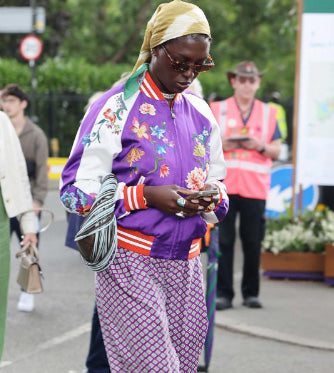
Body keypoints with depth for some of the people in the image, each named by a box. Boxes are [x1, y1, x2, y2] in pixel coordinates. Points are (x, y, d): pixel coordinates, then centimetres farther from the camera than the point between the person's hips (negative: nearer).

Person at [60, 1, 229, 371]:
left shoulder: (201, 114, 12)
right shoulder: (115, 108, -6)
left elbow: (217, 180, 22)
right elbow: (75, 189, -9)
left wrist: (212, 197, -3)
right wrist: (146, 197, -19)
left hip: (185, 264, 6)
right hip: (130, 261, -6)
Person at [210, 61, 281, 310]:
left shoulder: (268, 113, 13)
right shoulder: (217, 110, 9)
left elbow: (276, 151, 11)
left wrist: (260, 146, -9)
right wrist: (221, 145, -12)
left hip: (255, 188, 1)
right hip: (224, 186, -1)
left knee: (253, 243, 3)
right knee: (223, 241, -3)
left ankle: (251, 293, 13)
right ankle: (223, 293, 1)